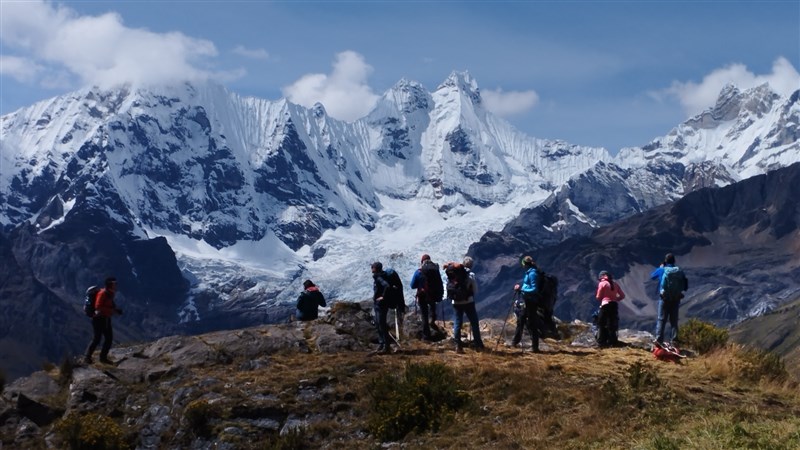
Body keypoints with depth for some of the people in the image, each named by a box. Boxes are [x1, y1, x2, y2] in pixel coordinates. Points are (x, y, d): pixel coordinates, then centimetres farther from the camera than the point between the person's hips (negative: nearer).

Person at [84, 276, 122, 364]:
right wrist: (112, 310, -26)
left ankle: (103, 357, 17)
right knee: (97, 338, -9)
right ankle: (87, 358, -2)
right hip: (99, 318, -9)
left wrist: (116, 310, 3)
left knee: (109, 338, 8)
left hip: (106, 319, 9)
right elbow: (98, 307, -25)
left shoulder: (110, 294, 11)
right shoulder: (102, 293, -17)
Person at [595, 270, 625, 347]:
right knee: (612, 324, 11)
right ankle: (612, 342, 7)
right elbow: (622, 295, 12)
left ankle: (601, 342, -2)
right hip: (615, 305, 5)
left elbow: (598, 297, -2)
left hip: (606, 305, -5)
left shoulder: (602, 283, -2)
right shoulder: (615, 284, 12)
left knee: (601, 324, 4)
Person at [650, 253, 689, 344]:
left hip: (665, 298, -2)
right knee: (674, 320, 10)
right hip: (676, 299, 2)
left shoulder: (662, 270, -7)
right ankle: (673, 340, 8)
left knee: (661, 319, 3)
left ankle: (659, 339, -4)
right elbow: (685, 286, 5)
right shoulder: (680, 271, 0)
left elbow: (652, 276, 13)